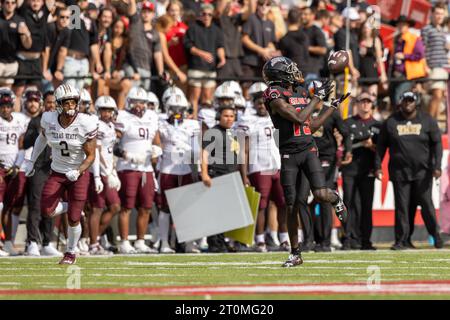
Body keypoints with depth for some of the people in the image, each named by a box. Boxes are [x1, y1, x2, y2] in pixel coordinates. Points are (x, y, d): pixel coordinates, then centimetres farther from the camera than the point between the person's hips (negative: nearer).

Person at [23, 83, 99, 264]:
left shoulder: (86, 124, -20)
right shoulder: (49, 120, -11)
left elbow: (91, 156, -13)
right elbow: (43, 137, 13)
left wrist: (77, 172, -29)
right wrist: (31, 161, 14)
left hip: (79, 175, -3)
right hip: (57, 173, 3)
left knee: (73, 219, 0)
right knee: (46, 212, -12)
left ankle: (71, 253, 23)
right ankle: (66, 206, 23)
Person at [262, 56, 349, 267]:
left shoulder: (300, 97, 14)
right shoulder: (275, 96, -9)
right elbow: (299, 118, -18)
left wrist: (334, 105, 23)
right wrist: (318, 97, -9)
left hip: (308, 150, 4)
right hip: (288, 155, -4)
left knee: (320, 194, -17)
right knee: (291, 206, 0)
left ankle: (336, 199, 21)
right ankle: (295, 253, 12)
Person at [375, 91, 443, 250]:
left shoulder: (427, 120, 3)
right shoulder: (391, 122, 6)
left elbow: (437, 144, 2)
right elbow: (381, 145, 9)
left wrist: (437, 166, -8)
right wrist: (378, 166, 1)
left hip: (422, 171, -1)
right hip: (399, 171, 1)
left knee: (426, 204, -2)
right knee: (402, 206, -1)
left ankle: (436, 235, 12)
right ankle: (401, 241, 2)